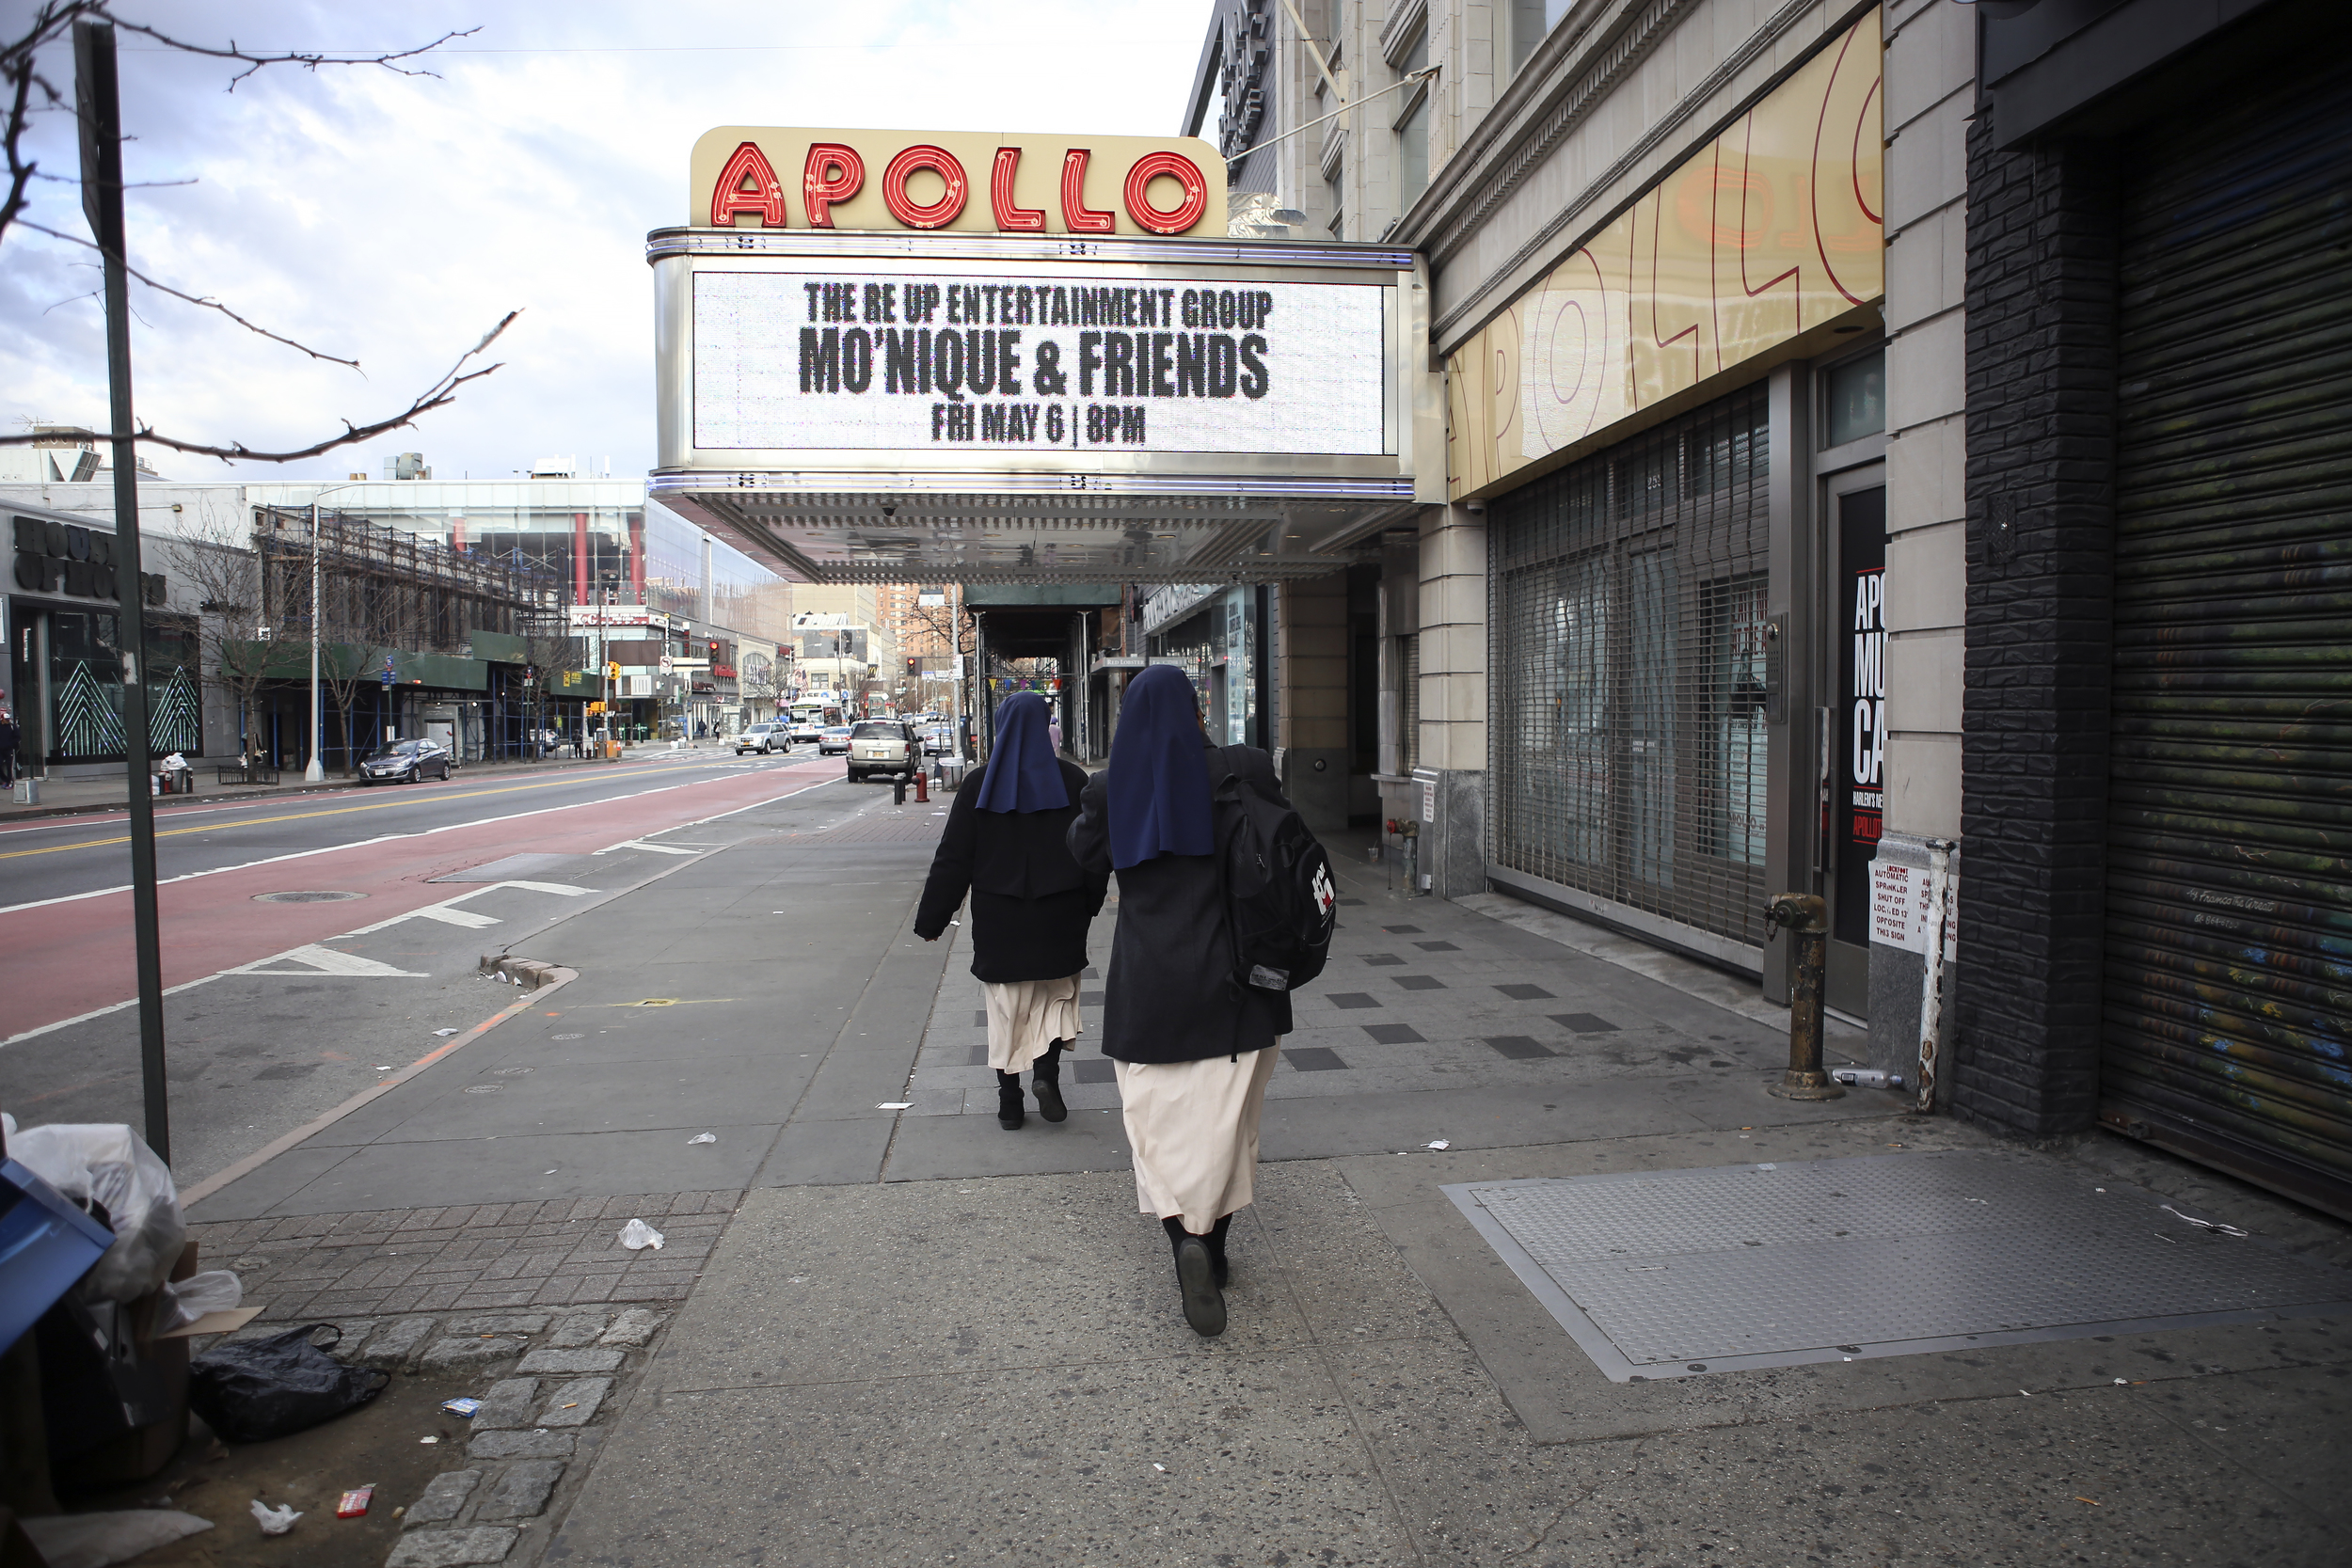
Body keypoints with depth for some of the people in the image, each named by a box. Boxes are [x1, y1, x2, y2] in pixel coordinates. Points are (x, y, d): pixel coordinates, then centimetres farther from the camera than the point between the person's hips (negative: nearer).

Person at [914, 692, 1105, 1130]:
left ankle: (1009, 1100, 14)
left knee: (1006, 1007, 11)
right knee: (1057, 994, 17)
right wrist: (1089, 904, 14)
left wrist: (931, 919, 4)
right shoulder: (1072, 780, -3)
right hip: (1059, 915, 0)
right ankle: (1047, 1070, -1)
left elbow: (953, 858, -3)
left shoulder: (978, 785, -4)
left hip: (999, 918, 0)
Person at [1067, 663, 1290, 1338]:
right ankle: (1214, 1249, 27)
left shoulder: (1109, 790, -4)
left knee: (1161, 1113, 11)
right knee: (1226, 1116, 15)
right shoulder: (1242, 770, -9)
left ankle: (1186, 1239, -9)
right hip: (1232, 979, 0)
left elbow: (1085, 851, 15)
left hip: (1149, 985, 0)